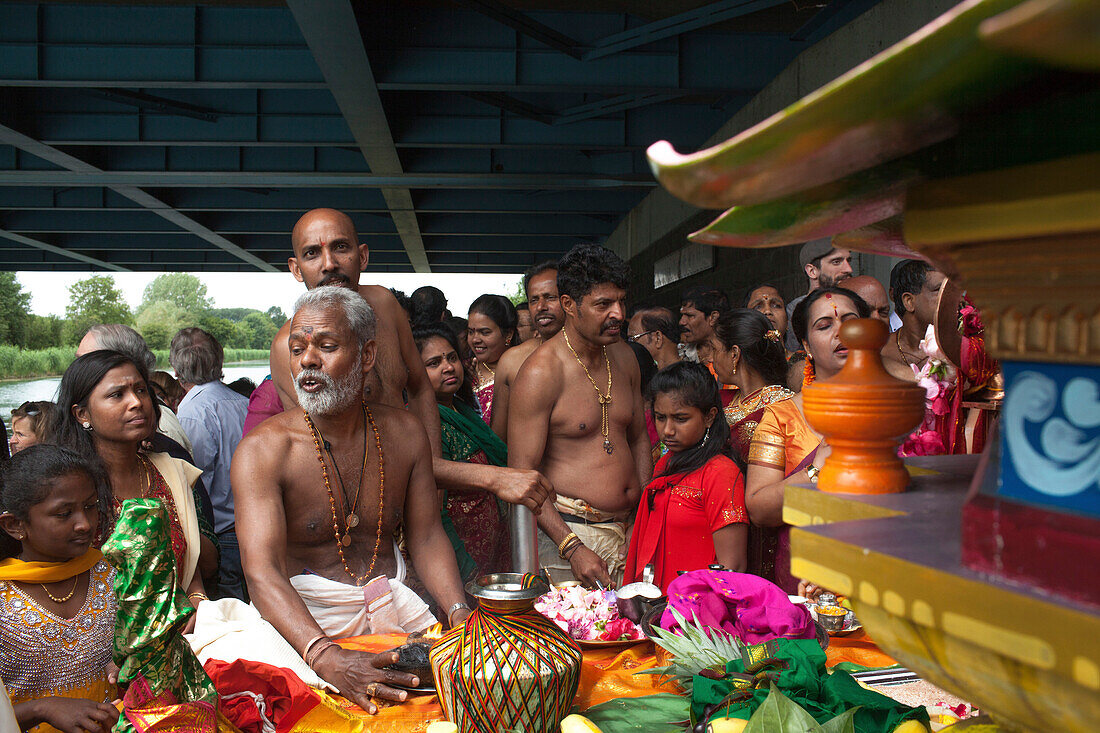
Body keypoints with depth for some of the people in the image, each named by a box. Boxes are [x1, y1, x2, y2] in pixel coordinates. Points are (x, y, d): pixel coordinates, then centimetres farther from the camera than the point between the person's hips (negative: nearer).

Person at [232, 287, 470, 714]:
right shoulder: (262, 449, -10)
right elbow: (262, 572, -21)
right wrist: (326, 657, -38)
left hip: (390, 598, 4)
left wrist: (460, 613, -14)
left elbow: (426, 536, 6)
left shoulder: (405, 433, 5)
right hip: (305, 612, -4)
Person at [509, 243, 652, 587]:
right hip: (566, 531, -6)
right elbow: (521, 474, -15)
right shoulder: (541, 372, -14)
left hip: (628, 530, 6)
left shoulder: (623, 357, 9)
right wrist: (571, 547, -21)